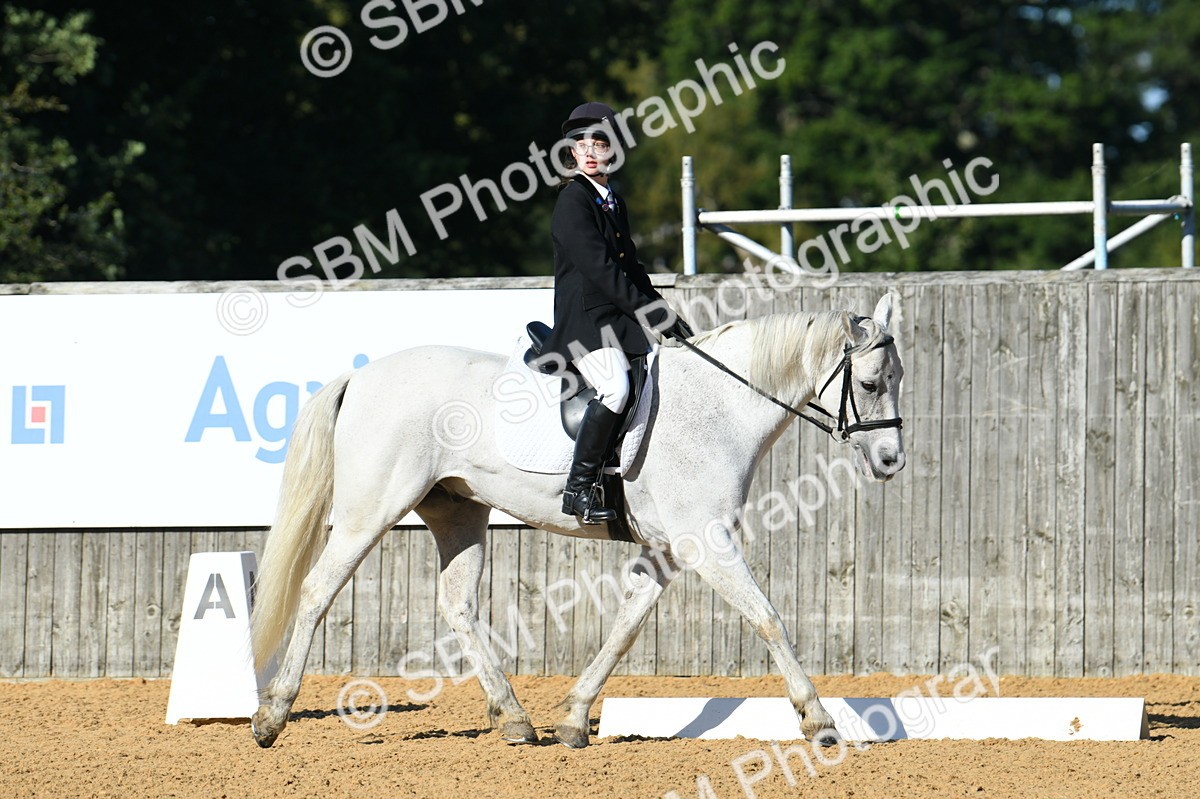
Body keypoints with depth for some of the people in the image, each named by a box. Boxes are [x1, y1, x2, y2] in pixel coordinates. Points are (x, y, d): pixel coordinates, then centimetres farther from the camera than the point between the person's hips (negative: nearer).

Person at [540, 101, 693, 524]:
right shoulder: (573, 200, -8)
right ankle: (579, 487, -25)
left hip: (619, 319, 9)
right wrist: (652, 314, -17)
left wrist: (667, 315, 9)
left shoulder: (614, 204, 18)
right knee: (616, 387, -30)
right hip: (584, 318, -9)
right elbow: (599, 268, -15)